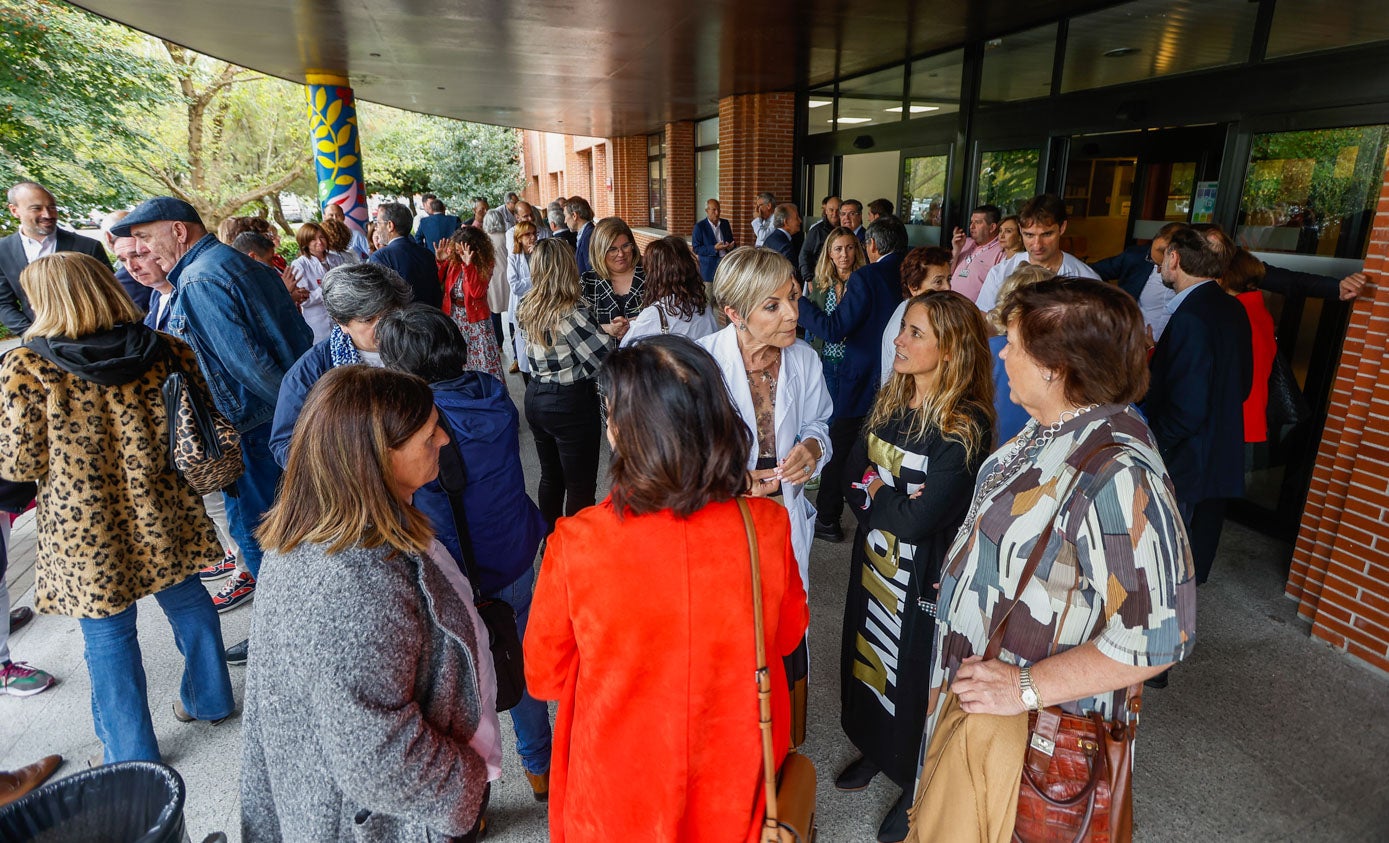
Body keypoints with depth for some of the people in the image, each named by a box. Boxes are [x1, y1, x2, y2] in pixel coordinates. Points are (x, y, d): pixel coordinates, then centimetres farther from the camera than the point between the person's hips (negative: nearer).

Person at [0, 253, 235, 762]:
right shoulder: (163, 350, -6)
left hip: (83, 530, -3)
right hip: (161, 515, 3)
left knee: (107, 634, 12)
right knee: (186, 599, 21)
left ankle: (132, 753, 27)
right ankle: (210, 700, 39)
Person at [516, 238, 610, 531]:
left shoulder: (527, 309, 0)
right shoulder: (572, 312, -22)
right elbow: (604, 358, -23)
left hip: (535, 399, 8)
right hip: (572, 403, -8)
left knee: (550, 477, 22)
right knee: (580, 488, 6)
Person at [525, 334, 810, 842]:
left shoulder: (576, 544, -29)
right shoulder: (766, 527, -24)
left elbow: (544, 676, -11)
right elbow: (788, 634, -3)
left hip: (621, 791, -1)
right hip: (734, 779, 2)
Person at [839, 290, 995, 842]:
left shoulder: (966, 427, -23)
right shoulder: (889, 402, -2)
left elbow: (918, 518, -27)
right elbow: (854, 474, 0)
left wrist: (874, 492, -12)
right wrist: (893, 499, -17)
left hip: (923, 575, -6)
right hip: (872, 559, 6)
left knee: (913, 672, 13)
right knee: (867, 653, 22)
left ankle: (916, 784, 39)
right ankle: (874, 748, 49)